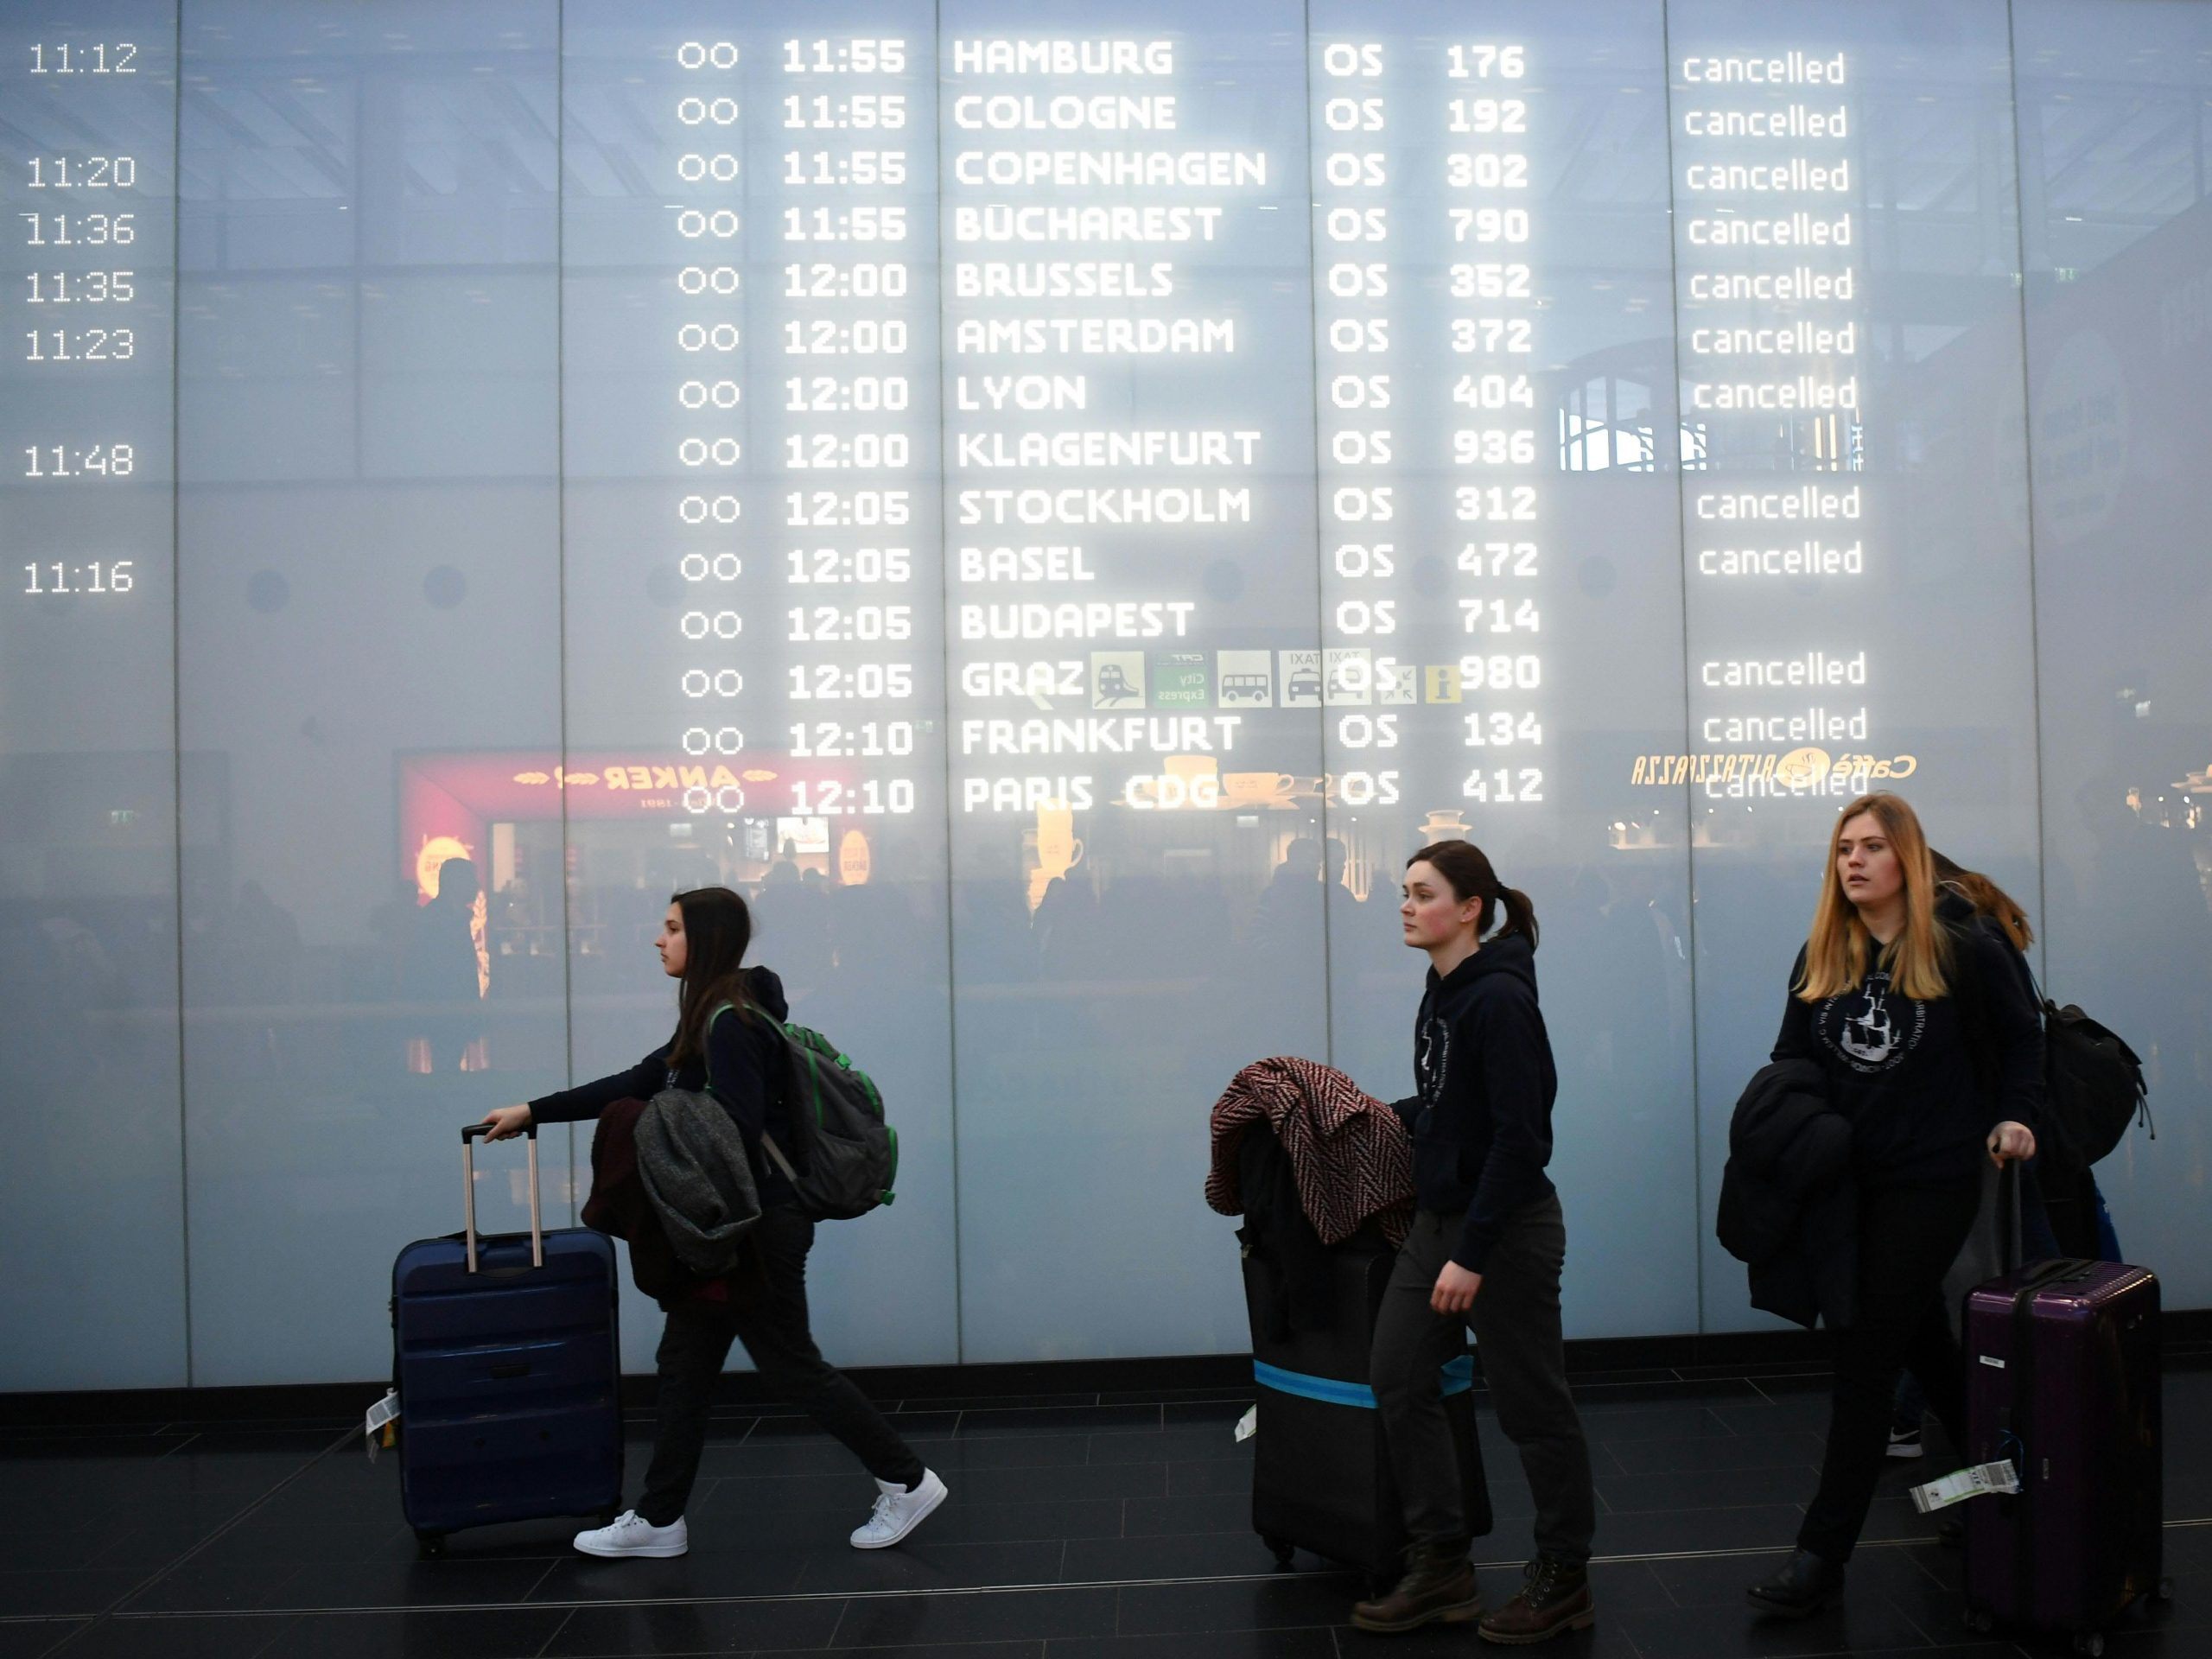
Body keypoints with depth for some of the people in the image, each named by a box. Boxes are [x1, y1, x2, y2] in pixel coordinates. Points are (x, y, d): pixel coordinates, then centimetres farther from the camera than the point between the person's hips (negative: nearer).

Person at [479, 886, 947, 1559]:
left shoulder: (731, 1022, -20)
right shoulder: (710, 1018, 10)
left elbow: (739, 1133, -23)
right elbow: (634, 1085, 16)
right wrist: (533, 1111, 16)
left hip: (755, 1226, -10)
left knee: (792, 1366, 1)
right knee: (684, 1363, 14)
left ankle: (907, 1480, 13)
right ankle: (659, 1519, 25)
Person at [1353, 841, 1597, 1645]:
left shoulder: (1499, 998, -19)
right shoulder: (1441, 991, 7)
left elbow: (1520, 1138, -22)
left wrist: (1473, 1255, -22)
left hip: (1505, 1226, -9)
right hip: (1439, 1216, 9)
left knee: (1531, 1403, 6)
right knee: (1399, 1380, 8)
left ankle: (1564, 1580, 25)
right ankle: (1440, 1569, 21)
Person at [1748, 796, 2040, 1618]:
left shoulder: (1966, 953, -5)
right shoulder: (1818, 960, 5)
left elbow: (2021, 1036, 8)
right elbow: (1791, 1060, 7)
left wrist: (2013, 1115, -4)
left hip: (1931, 1180, -5)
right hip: (1845, 1178, 5)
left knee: (1865, 1362, -5)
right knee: (1918, 1340, 18)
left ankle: (1822, 1554, 0)